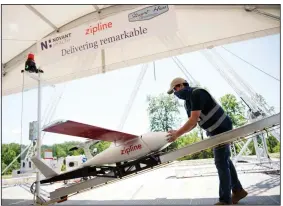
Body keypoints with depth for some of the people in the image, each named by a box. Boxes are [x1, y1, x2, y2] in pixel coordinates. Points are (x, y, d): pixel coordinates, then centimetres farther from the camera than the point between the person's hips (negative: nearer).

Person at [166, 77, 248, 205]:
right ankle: (238, 190, 31)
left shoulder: (196, 93, -21)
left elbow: (193, 120, -28)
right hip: (215, 131, 10)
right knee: (224, 160, 17)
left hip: (222, 129, -10)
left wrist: (177, 134, -24)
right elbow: (193, 124, 9)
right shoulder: (187, 102, 9)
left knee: (221, 163, -5)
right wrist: (177, 132, -3)